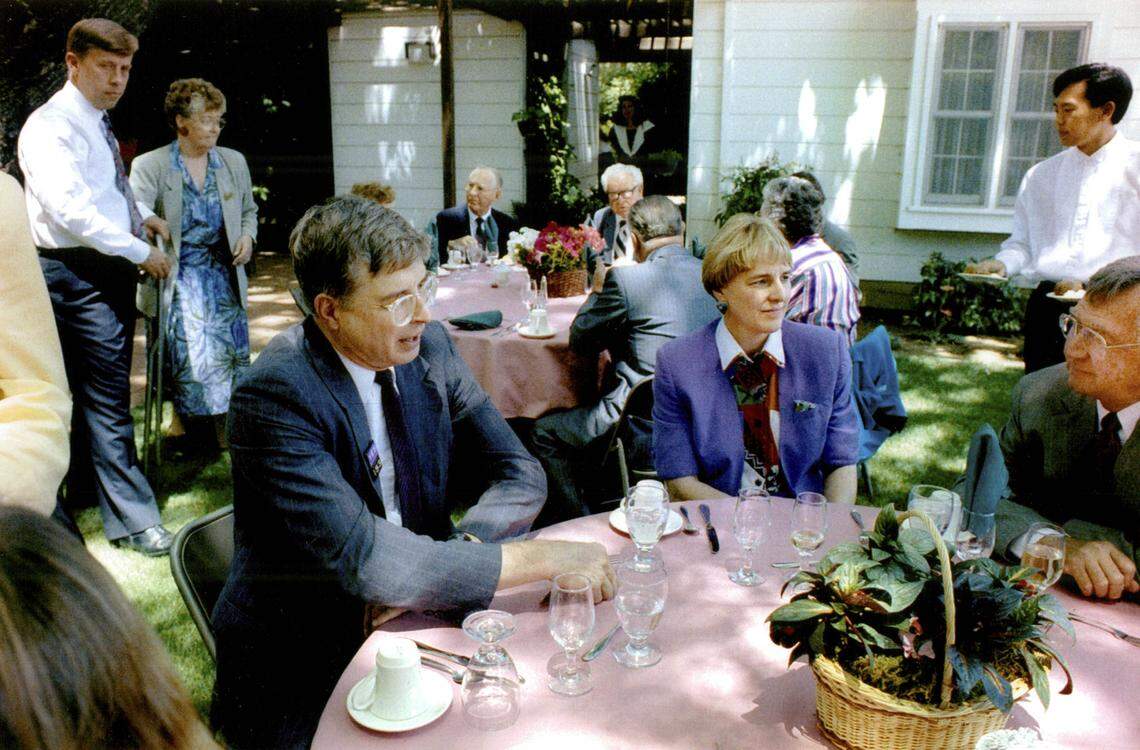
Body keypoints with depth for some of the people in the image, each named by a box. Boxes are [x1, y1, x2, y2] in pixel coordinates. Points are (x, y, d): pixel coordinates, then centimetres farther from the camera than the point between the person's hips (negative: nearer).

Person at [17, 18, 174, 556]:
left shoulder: (98, 124, 16)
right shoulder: (51, 127, -12)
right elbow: (69, 207, -23)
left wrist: (141, 214, 13)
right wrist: (139, 251, -21)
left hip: (114, 268, 9)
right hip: (79, 273, -9)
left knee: (100, 386, 17)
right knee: (108, 392, -9)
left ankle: (86, 489, 32)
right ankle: (132, 518, -4)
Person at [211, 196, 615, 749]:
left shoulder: (430, 346, -3)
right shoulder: (273, 396, -21)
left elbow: (521, 475, 0)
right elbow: (366, 560, -28)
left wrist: (441, 566, -18)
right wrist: (546, 559, -26)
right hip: (304, 676, -4)